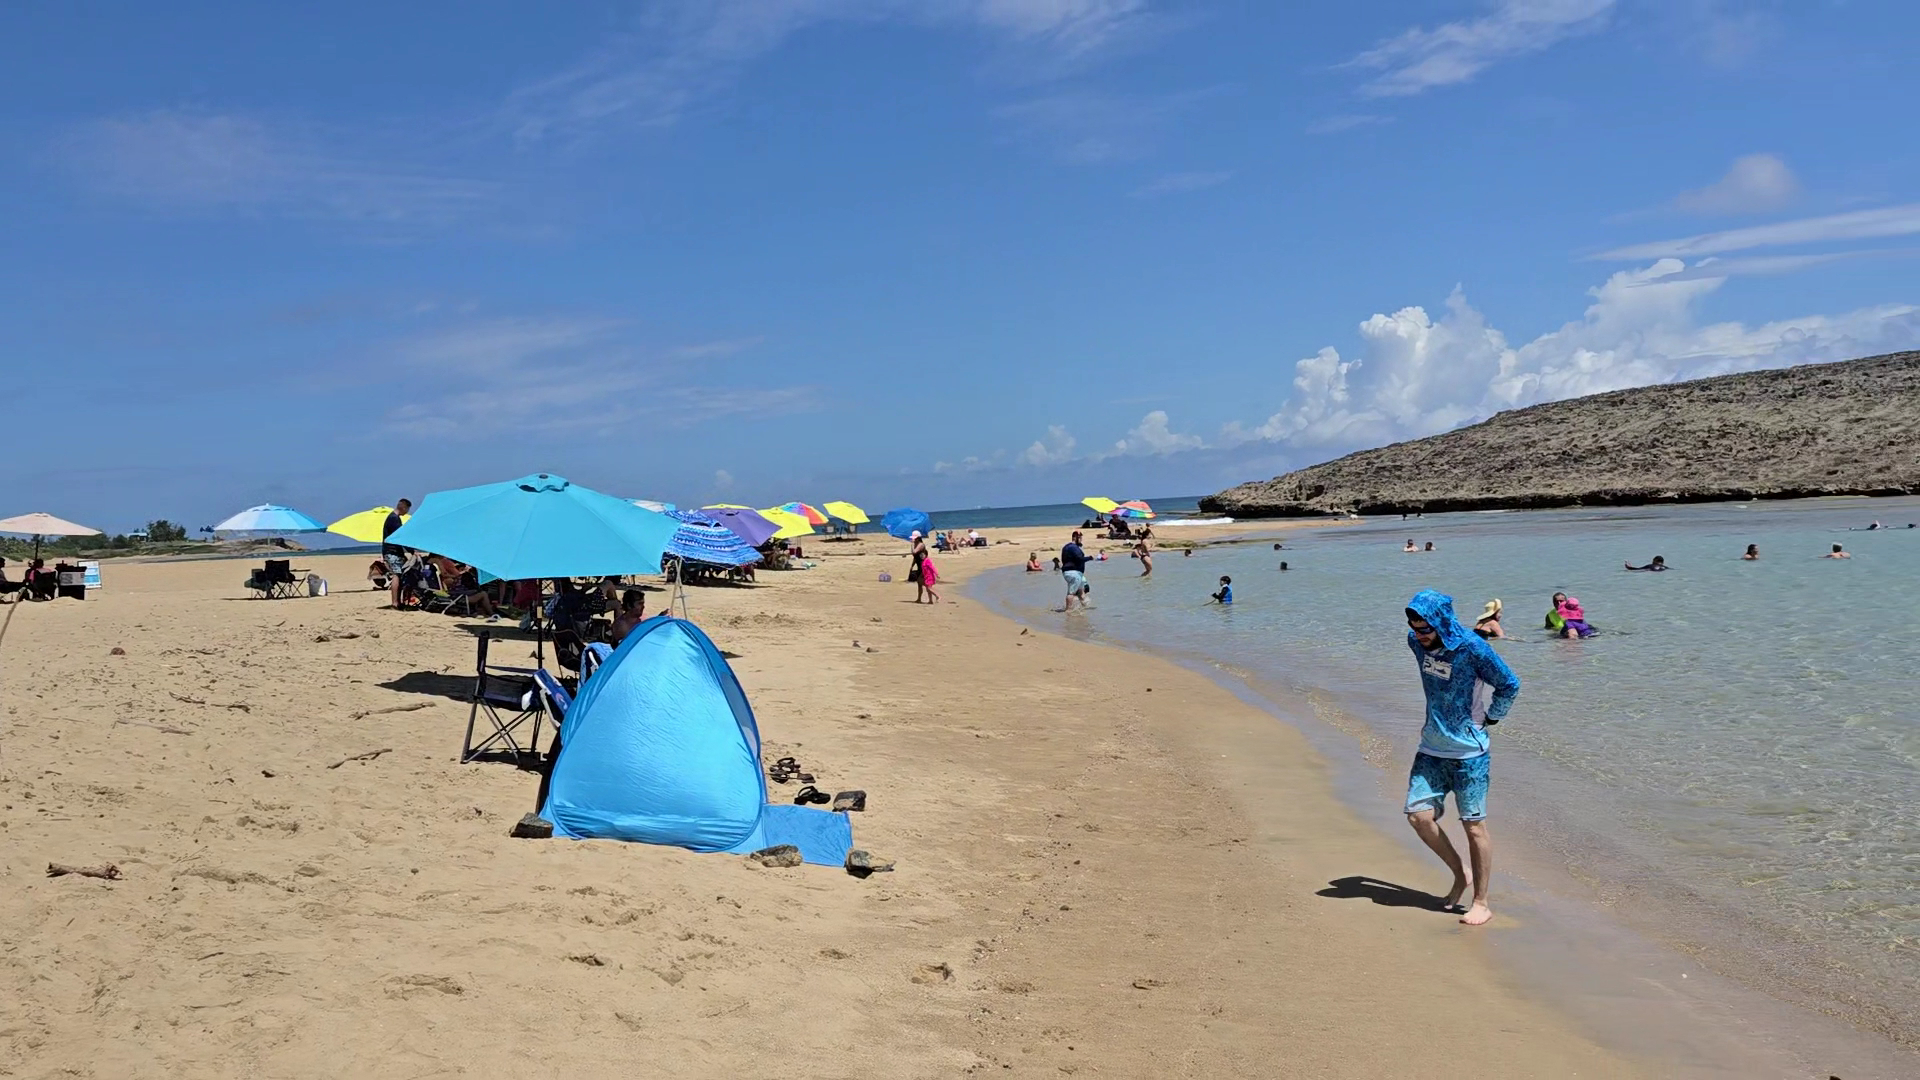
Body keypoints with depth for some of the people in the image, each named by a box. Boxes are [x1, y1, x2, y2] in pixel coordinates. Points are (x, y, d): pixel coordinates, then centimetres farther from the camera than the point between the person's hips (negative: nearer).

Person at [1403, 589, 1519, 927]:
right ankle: (1460, 874, 21)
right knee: (1419, 816, -1)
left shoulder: (1472, 648, -20)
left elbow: (1510, 685, -9)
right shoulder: (1417, 642, -1)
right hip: (1431, 749, 6)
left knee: (1473, 825, 1)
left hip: (1469, 752, -6)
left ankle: (1481, 902, 13)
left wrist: (1490, 718, -1)